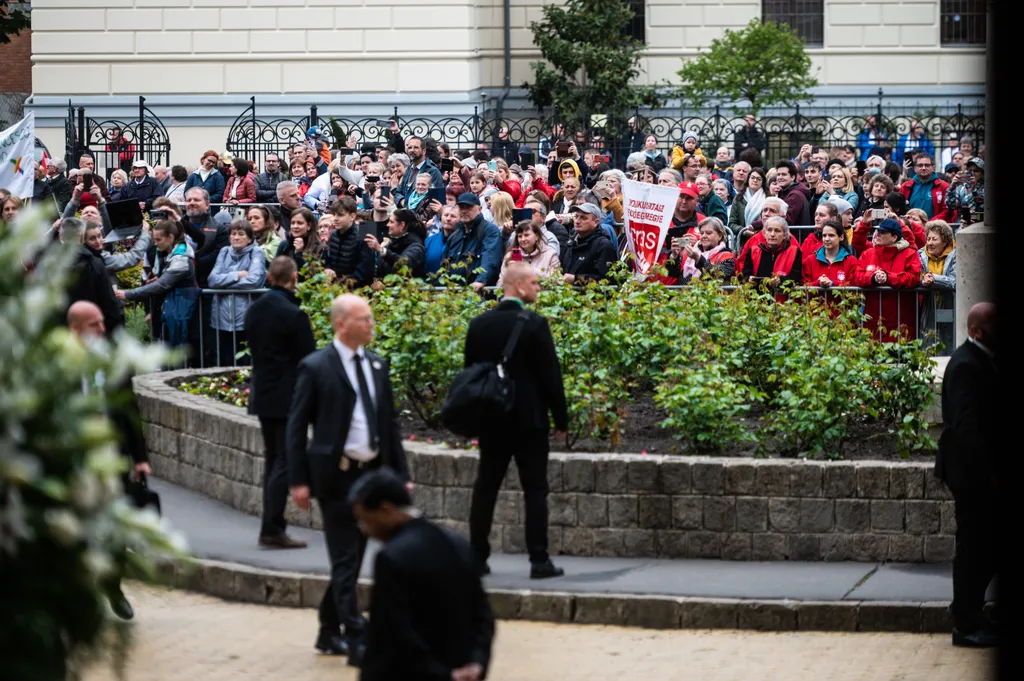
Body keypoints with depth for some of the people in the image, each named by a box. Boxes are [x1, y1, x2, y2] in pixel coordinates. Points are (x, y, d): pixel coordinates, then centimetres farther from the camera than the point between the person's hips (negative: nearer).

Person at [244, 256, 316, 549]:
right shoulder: (293, 314, -18)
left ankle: (271, 526, 16)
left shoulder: (254, 310, 5)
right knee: (284, 462, -4)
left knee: (272, 459, 15)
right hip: (287, 396, -8)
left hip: (262, 393, 8)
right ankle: (272, 529, -7)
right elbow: (309, 358, -13)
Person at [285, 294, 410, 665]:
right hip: (336, 476, -6)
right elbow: (296, 426, -6)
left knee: (351, 560, 14)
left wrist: (401, 473, 10)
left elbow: (390, 422, 15)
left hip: (373, 473, 6)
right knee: (345, 562, -6)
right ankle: (358, 642, -7)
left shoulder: (377, 366, 11)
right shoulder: (315, 367, -7)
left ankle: (329, 633, 26)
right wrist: (298, 480, -11)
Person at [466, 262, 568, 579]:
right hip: (528, 420, -5)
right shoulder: (534, 324, -12)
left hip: (490, 420, 5)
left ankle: (477, 558, 9)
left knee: (485, 488, 9)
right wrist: (561, 419, -2)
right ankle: (539, 561, -2)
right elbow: (550, 375, -11)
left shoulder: (479, 325, 4)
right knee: (535, 490, 0)